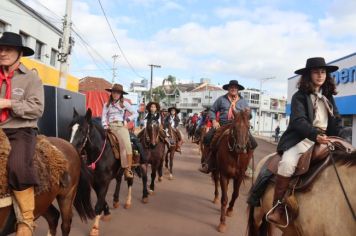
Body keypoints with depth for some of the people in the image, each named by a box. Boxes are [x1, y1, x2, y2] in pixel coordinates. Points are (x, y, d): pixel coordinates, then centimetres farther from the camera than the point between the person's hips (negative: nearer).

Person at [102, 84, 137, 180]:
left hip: (121, 126, -2)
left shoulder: (124, 103, 11)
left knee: (127, 145, -23)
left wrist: (127, 119, 1)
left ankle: (128, 169, -19)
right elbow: (104, 116, 11)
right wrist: (105, 125, -6)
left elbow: (135, 113, 13)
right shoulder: (107, 104, 16)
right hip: (110, 127, 2)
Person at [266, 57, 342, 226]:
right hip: (303, 139, -6)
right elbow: (299, 121, -14)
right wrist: (316, 135, -30)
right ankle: (277, 209, -21)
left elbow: (337, 121, 19)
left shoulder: (328, 98, 18)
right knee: (287, 163, -33)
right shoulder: (300, 97, 0)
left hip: (326, 140, 6)